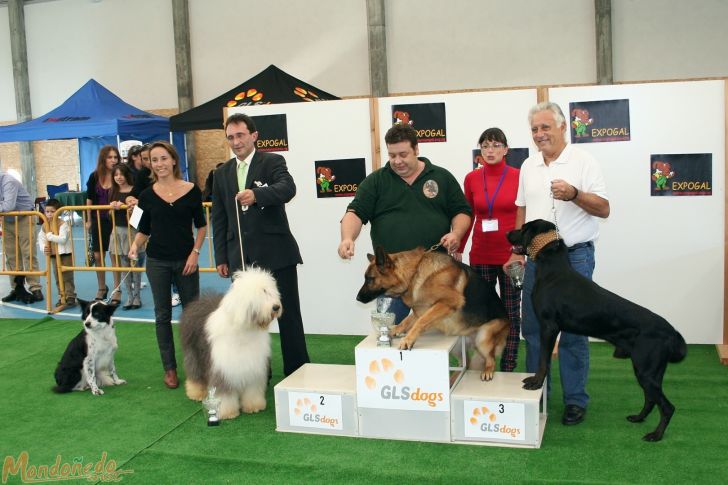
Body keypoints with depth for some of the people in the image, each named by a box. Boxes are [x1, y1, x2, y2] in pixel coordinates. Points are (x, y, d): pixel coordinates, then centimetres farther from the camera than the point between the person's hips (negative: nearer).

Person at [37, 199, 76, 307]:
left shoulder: (63, 224, -15)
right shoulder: (44, 226, 4)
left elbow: (63, 239, -25)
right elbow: (41, 239, 3)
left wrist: (50, 236, -25)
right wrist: (43, 248, -15)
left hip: (65, 254, -6)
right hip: (53, 255, 7)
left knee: (67, 277, -2)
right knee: (57, 278, 13)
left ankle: (70, 297, 2)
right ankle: (61, 297, 22)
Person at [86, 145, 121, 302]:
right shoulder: (94, 177, 0)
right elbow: (89, 199, 8)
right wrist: (89, 220, 8)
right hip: (98, 220, 3)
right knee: (98, 256, 9)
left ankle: (117, 291, 12)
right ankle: (102, 288, 26)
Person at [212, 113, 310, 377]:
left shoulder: (273, 161, -2)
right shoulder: (222, 173, 12)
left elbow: (287, 188, -23)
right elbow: (218, 219, 13)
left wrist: (256, 194, -41)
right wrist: (221, 258, 8)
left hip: (276, 253, -4)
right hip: (241, 257, 4)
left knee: (288, 315, 3)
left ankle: (297, 373, 14)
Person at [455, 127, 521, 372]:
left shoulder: (518, 176, -4)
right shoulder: (471, 178, 3)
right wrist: (458, 249, 11)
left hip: (511, 254, -2)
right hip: (481, 255, 2)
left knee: (511, 313, 6)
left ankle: (508, 369, 15)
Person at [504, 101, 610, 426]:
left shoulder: (583, 162, -5)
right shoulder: (528, 166, 11)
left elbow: (604, 209, -9)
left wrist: (574, 194, -26)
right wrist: (517, 250, 14)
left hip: (574, 255, -5)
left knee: (573, 331, 0)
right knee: (532, 327, 10)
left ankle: (575, 400, 12)